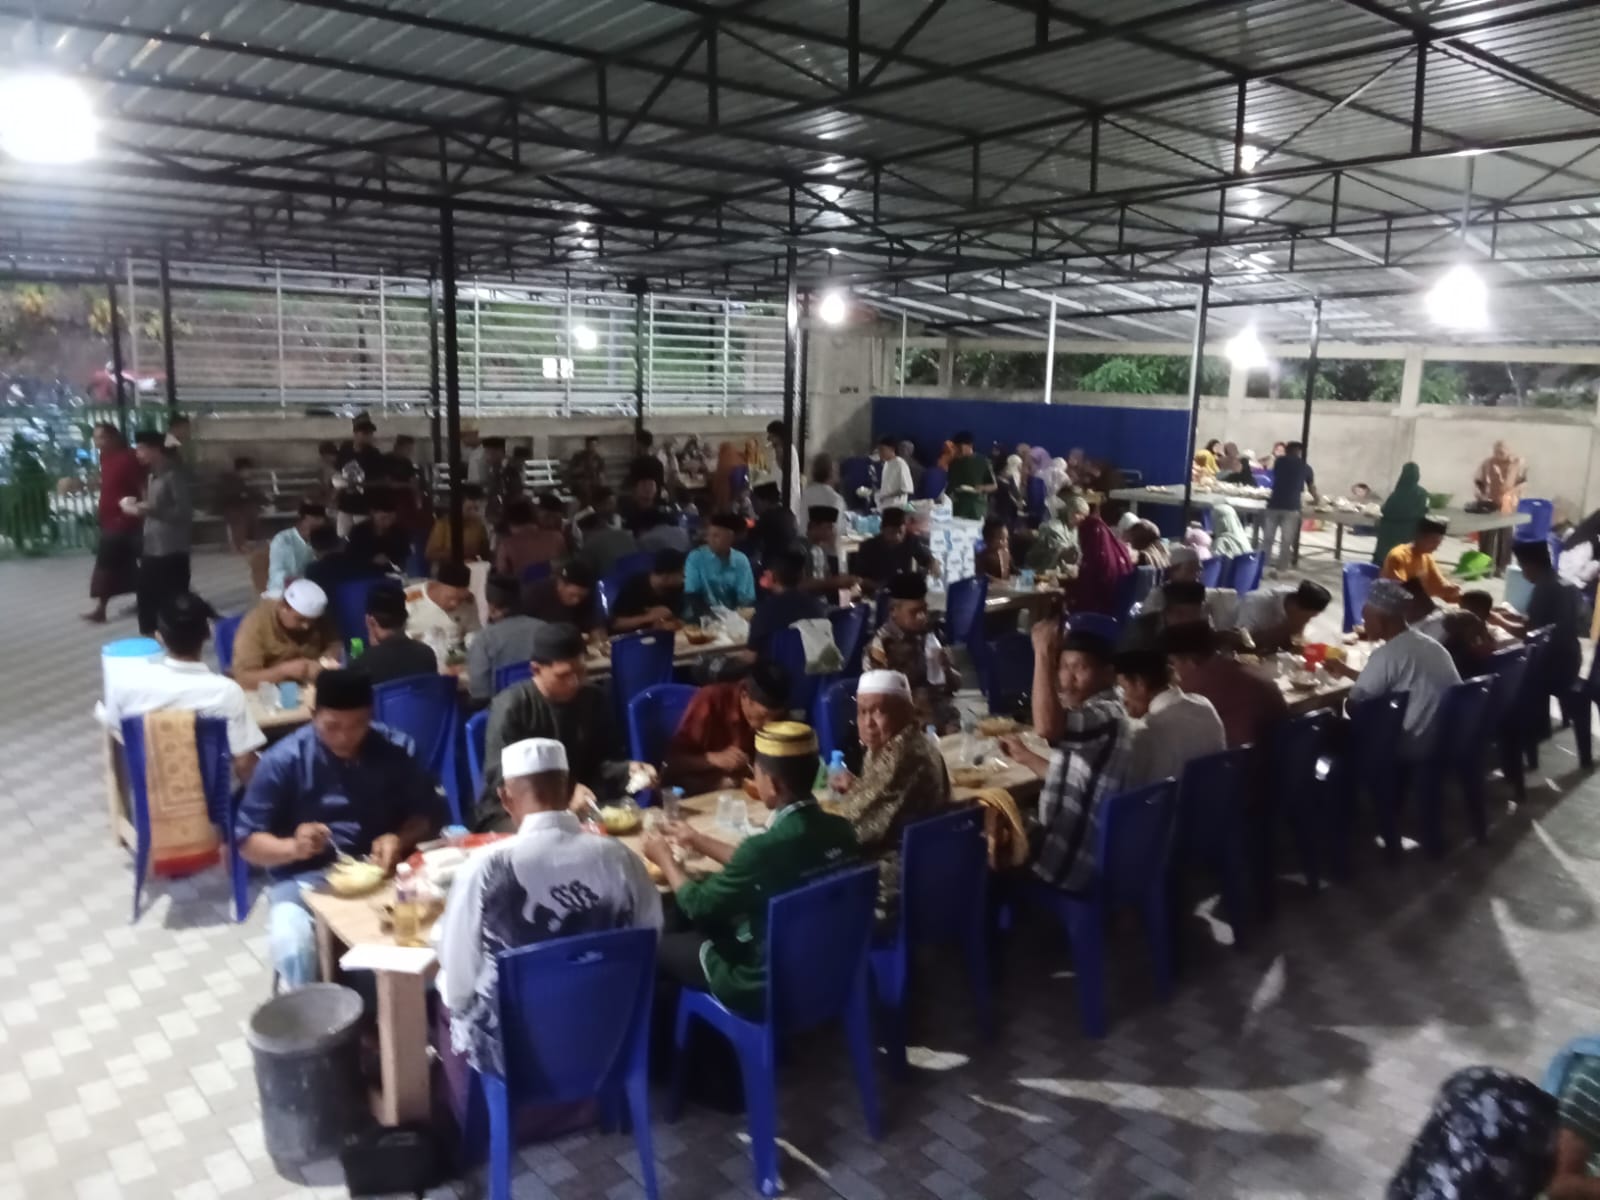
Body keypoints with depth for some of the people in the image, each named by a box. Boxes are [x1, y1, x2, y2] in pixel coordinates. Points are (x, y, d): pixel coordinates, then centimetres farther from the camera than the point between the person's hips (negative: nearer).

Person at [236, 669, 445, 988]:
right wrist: (293, 847, -24)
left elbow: (429, 813, 5)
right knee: (292, 948, -32)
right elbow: (248, 842, -2)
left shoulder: (395, 751, 0)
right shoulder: (283, 761, -5)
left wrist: (400, 839, -18)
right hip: (304, 879, -1)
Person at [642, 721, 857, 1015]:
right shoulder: (840, 831, -9)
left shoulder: (766, 847, -31)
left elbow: (699, 905, -13)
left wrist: (665, 859, 4)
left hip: (765, 987, -7)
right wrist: (701, 842, 18)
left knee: (662, 946, 13)